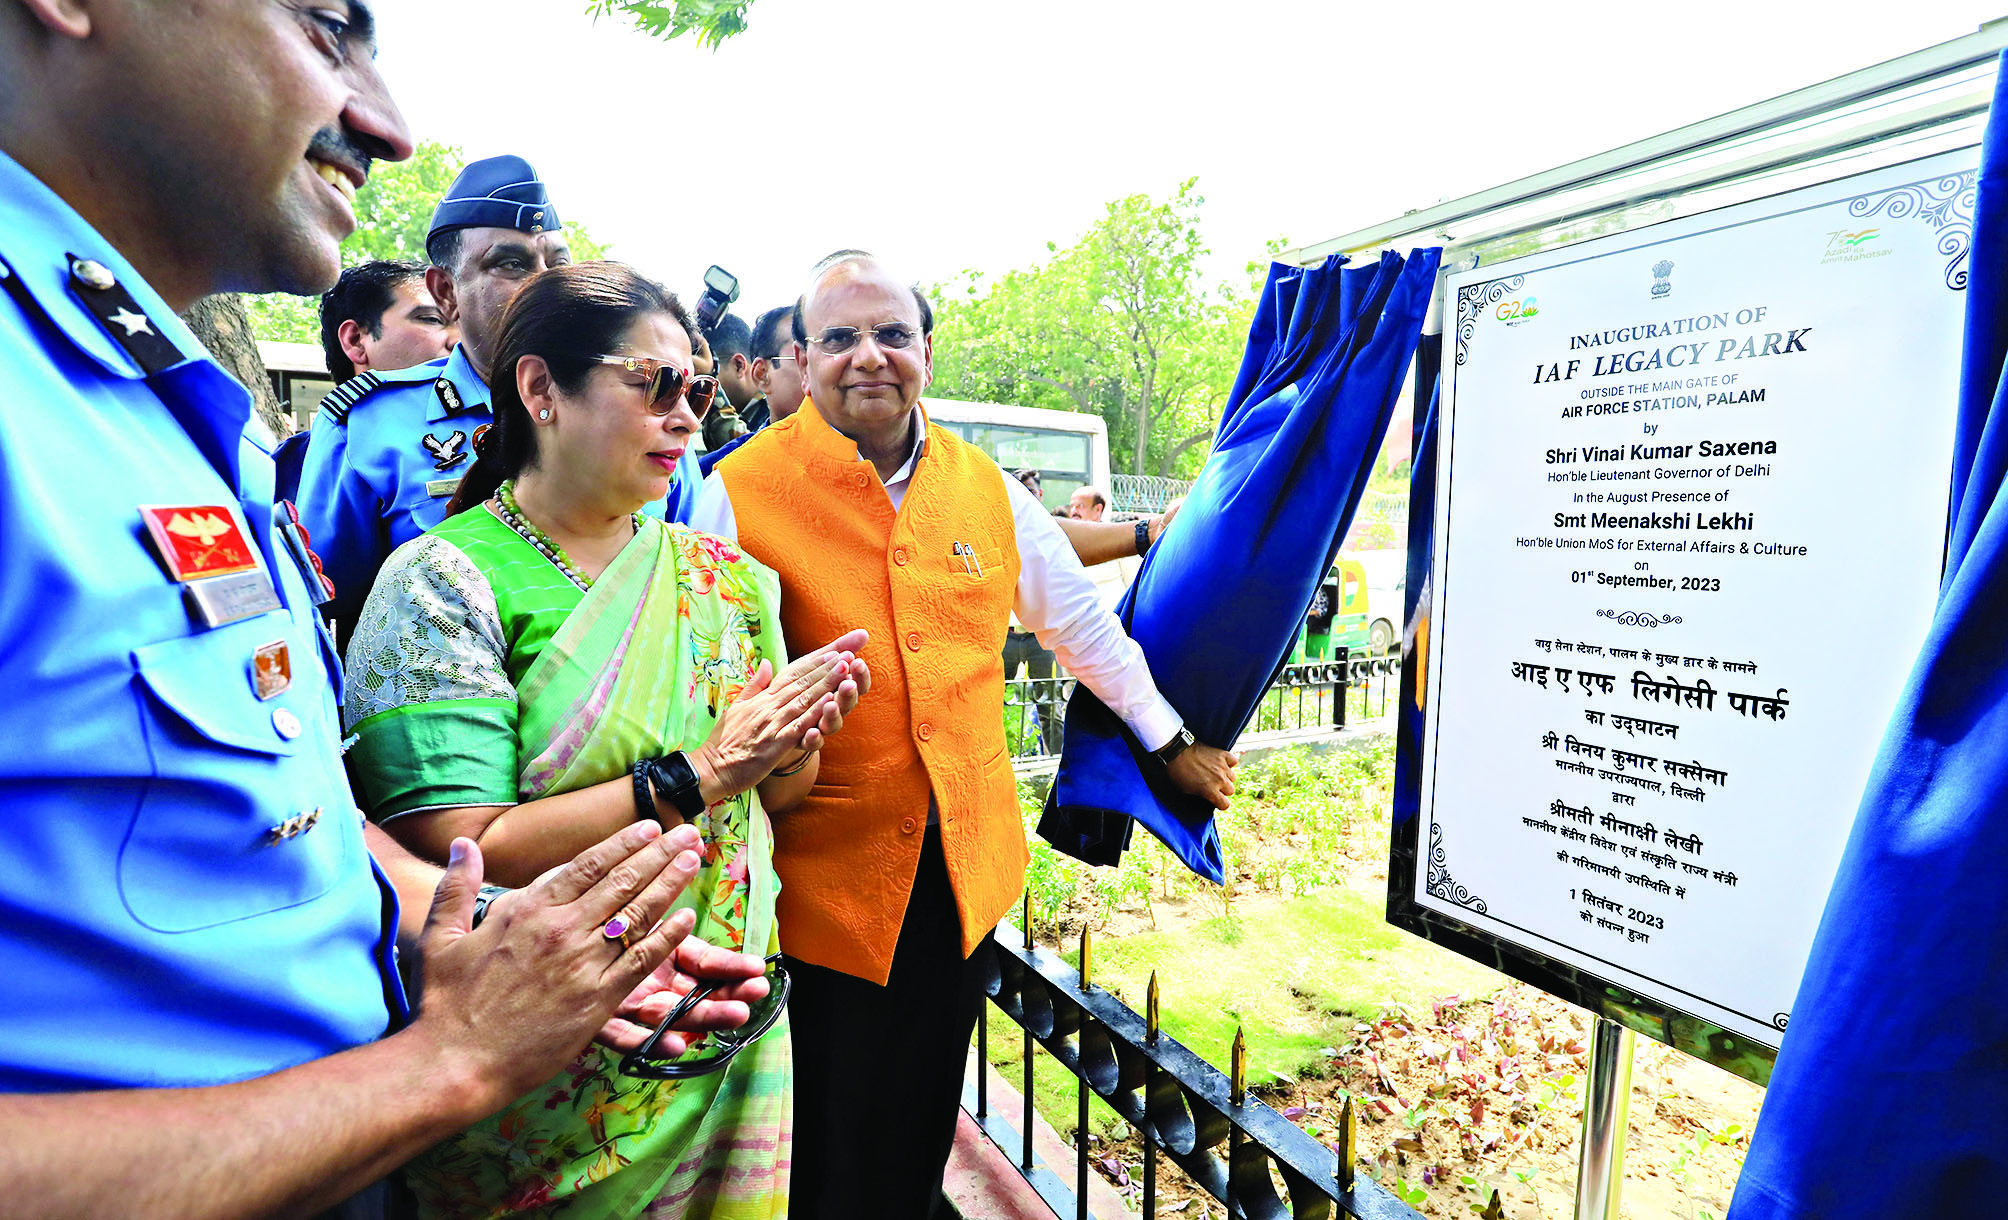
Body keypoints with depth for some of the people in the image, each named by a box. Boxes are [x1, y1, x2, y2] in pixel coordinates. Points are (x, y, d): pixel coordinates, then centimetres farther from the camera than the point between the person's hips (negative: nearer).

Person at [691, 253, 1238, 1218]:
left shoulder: (988, 488, 3)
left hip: (967, 865, 4)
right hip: (819, 878, -3)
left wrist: (1169, 741, 18)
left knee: (924, 1134, 21)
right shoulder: (739, 493, -8)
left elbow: (1079, 620, 14)